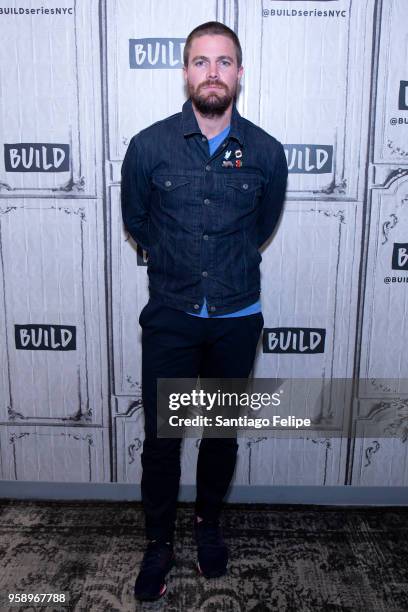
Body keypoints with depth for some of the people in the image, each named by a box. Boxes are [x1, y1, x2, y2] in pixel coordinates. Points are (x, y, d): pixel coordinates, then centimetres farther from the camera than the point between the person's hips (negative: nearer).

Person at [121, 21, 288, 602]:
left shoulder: (267, 152, -4)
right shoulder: (148, 146, -7)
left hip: (237, 319, 1)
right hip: (170, 318, -1)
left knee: (223, 434, 16)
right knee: (161, 440, 6)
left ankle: (209, 523, 42)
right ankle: (159, 542, 31)